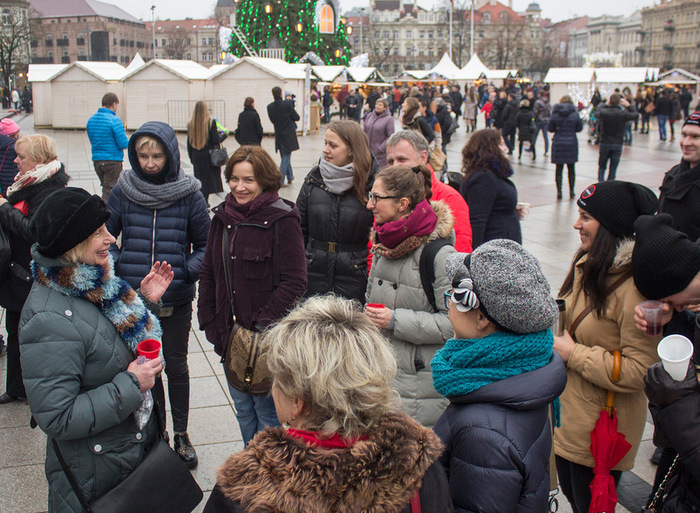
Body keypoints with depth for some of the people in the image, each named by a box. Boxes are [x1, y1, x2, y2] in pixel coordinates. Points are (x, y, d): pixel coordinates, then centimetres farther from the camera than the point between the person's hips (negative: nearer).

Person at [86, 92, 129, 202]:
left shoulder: (91, 120, 8)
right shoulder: (114, 120, -14)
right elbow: (123, 144, -17)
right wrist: (128, 141, 7)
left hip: (96, 160, 7)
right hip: (113, 160, -7)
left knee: (106, 188, 20)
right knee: (108, 192, -4)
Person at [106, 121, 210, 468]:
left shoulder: (188, 194, -6)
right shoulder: (124, 191, -3)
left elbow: (205, 243, 1)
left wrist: (189, 271, -15)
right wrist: (115, 267, -11)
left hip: (176, 299, -1)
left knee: (176, 364, 12)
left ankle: (181, 435, 29)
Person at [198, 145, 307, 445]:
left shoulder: (282, 220, -14)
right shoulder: (223, 216, 7)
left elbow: (295, 281, -17)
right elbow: (208, 273, 13)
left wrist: (262, 325, -18)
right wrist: (209, 322, 6)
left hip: (267, 336, -6)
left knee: (267, 409, 6)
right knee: (242, 409, 20)